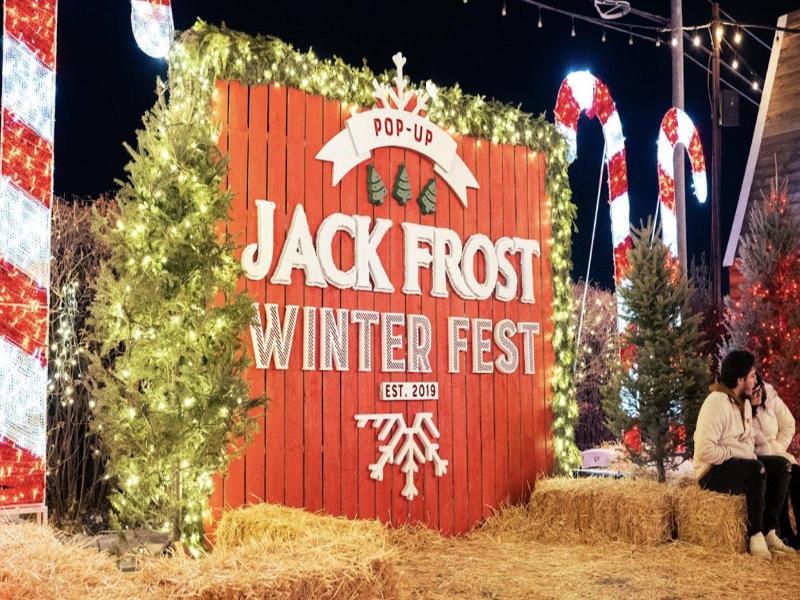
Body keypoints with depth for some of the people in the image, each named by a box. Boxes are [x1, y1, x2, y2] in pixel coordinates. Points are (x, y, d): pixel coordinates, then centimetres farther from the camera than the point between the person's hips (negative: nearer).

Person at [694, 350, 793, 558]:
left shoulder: (744, 402, 11)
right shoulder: (716, 403, -21)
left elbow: (748, 439, 15)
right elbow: (704, 451, -28)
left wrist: (751, 455, -5)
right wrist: (734, 455, -18)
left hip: (739, 464, 10)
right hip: (713, 471, -9)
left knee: (781, 465, -5)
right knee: (756, 470, -31)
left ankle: (769, 532, -4)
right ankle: (755, 537, -21)